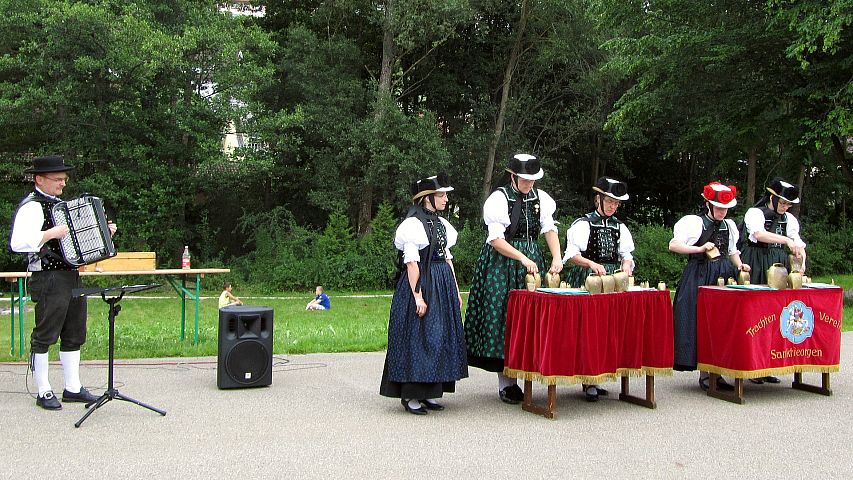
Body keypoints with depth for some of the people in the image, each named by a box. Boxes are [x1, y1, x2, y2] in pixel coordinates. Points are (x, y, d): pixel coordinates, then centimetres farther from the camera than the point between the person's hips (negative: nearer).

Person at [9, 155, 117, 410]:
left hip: (72, 277, 9)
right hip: (48, 280, -9)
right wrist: (50, 234, -27)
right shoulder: (31, 207, -12)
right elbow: (17, 243, -26)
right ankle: (43, 392, 9)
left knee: (74, 335, 13)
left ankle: (73, 388, 21)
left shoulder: (60, 204, 18)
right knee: (44, 336, 0)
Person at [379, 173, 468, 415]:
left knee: (440, 337, 9)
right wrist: (418, 296, -20)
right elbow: (411, 263, -15)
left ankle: (428, 392, 17)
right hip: (422, 284, -9)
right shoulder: (413, 224, -10)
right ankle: (410, 395, 2)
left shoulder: (441, 224, 14)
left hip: (443, 286, 9)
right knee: (417, 337, -6)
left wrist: (456, 291, 15)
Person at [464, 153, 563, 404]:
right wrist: (523, 259, -20)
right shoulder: (499, 199, -8)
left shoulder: (540, 198, 8)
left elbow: (550, 229, 7)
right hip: (501, 264, -5)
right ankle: (505, 382, 1)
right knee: (502, 316, -5)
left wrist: (556, 257, -9)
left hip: (532, 260, 5)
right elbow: (496, 239, -13)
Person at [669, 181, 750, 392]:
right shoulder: (693, 222, -4)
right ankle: (704, 373, 0)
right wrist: (700, 249, -14)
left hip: (723, 277, 5)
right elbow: (673, 245, -8)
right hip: (698, 278, -5)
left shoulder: (729, 225, 13)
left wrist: (740, 265, 4)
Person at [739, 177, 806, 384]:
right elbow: (759, 234, -27)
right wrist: (786, 240, -36)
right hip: (756, 267, -6)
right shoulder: (755, 213, -6)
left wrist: (801, 262, -12)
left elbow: (799, 244, 8)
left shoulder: (789, 219, 12)